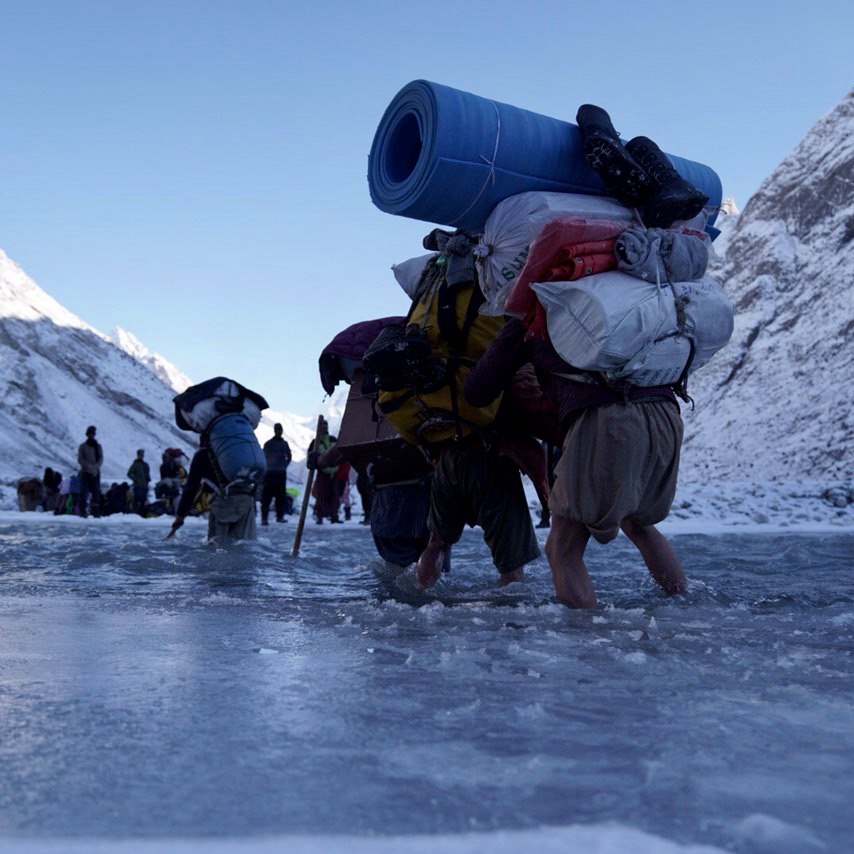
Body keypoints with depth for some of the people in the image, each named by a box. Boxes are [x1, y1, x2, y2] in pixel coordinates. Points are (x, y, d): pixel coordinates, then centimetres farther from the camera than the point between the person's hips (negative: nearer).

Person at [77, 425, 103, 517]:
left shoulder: (98, 446, 11)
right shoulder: (82, 446, 6)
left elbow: (101, 459, 3)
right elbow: (80, 459, -3)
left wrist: (96, 467, -16)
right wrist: (89, 466, -17)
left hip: (95, 472, 2)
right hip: (85, 472, -2)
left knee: (96, 492, -2)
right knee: (84, 492, -6)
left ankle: (96, 511, 0)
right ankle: (83, 511, -6)